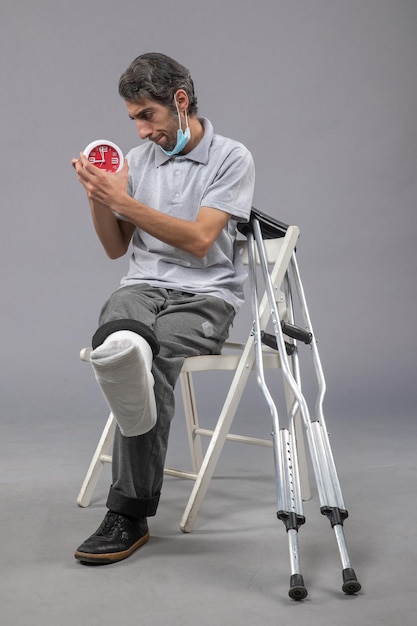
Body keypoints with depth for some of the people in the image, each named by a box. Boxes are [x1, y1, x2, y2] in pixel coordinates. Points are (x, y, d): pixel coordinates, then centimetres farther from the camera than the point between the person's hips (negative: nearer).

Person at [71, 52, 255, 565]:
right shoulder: (138, 159, 16)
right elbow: (116, 248, 17)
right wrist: (97, 198, -1)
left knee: (153, 363, -33)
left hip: (205, 295, -3)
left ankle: (129, 513, -16)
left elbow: (199, 239, -12)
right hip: (142, 287, 3)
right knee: (118, 349, -34)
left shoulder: (232, 158, 0)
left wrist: (122, 201, -14)